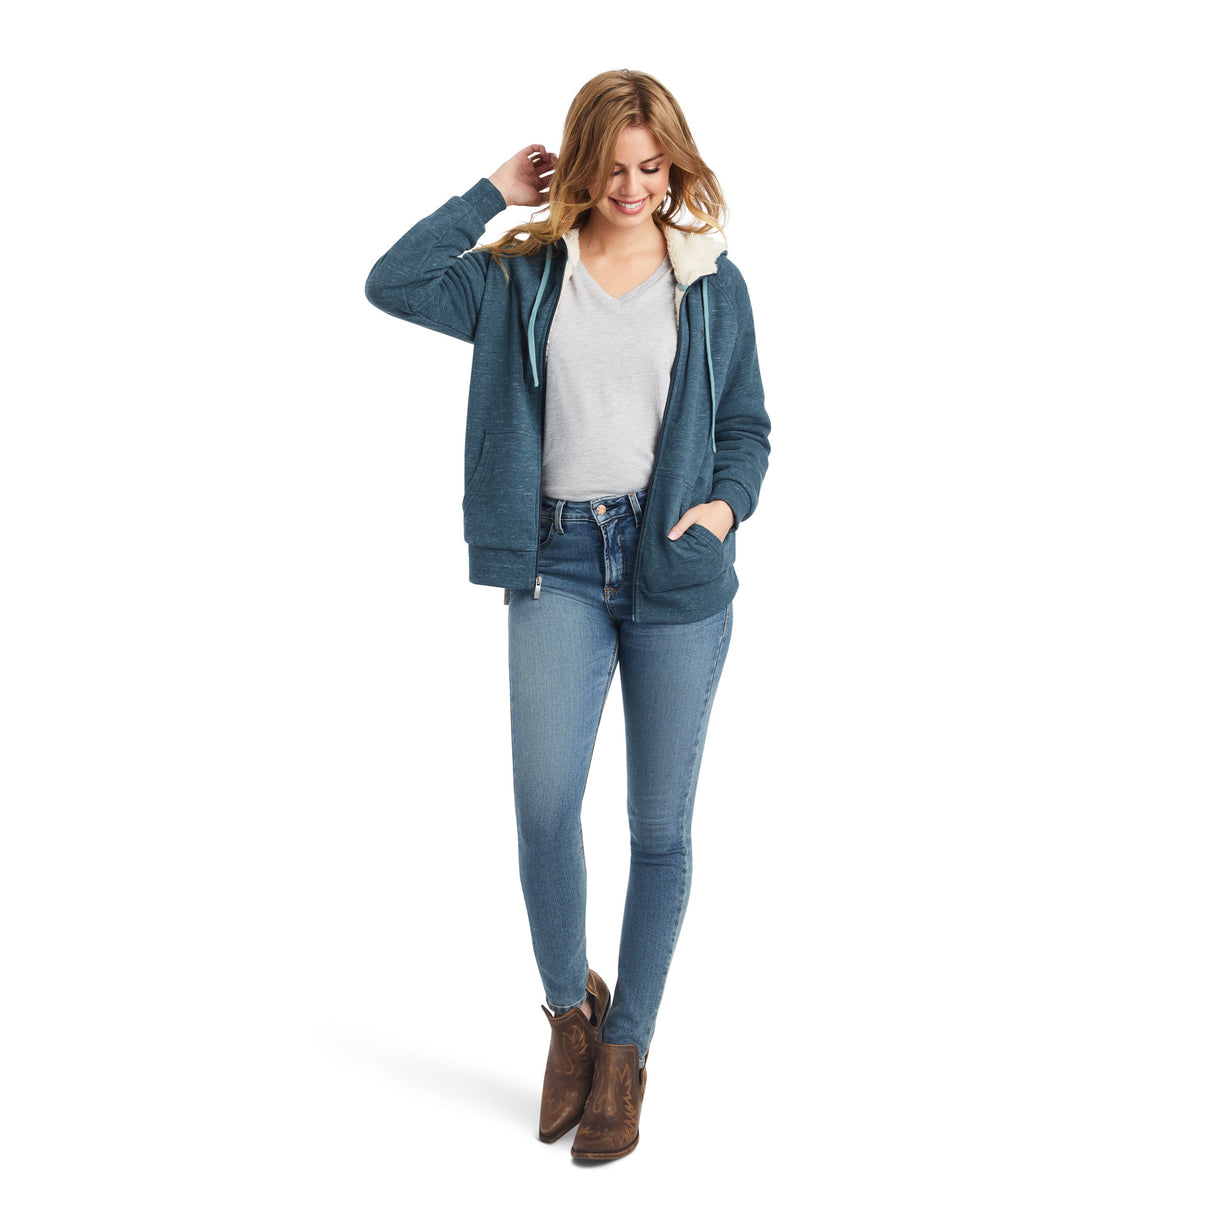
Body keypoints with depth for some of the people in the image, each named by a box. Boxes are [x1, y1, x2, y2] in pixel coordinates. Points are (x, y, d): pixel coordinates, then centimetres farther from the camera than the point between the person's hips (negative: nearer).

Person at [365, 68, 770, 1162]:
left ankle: (626, 1049, 24)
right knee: (544, 805, -13)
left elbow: (749, 427, 12)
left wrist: (726, 502, -8)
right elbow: (394, 283, -3)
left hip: (677, 571, 1)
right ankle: (569, 1005, 17)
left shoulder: (714, 284, 9)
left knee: (660, 826, 6)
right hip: (560, 560, 0)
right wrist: (492, 195, 1)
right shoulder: (523, 278, 9)